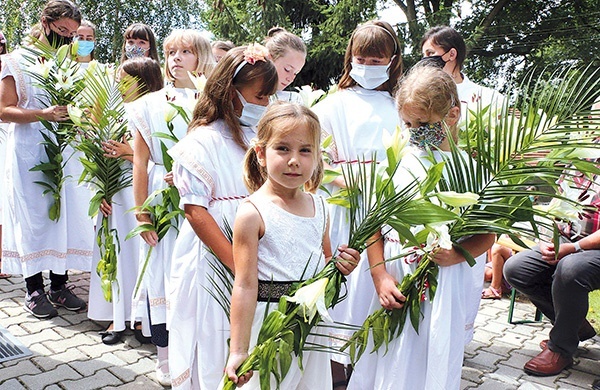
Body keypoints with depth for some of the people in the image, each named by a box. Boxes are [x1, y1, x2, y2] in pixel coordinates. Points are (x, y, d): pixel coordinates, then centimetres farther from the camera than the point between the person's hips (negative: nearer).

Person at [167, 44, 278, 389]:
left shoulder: (259, 137, 8)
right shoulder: (203, 141, -10)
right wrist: (238, 265, -20)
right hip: (214, 265, -5)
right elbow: (195, 211, -15)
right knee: (216, 348, 6)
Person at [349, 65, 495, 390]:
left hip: (442, 280, -2)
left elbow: (486, 235, 1)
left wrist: (456, 254, -18)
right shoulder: (396, 161, 1)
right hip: (393, 277, 2)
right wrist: (380, 277, -6)